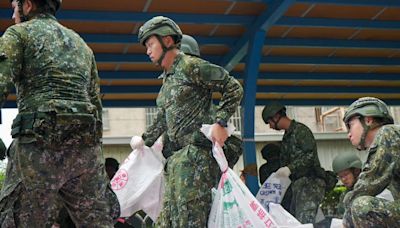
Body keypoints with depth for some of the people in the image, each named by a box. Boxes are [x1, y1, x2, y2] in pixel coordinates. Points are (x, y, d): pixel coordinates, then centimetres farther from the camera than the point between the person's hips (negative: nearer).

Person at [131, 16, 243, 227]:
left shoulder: (190, 66, -6)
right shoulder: (167, 79, 21)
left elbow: (234, 88, -9)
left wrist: (220, 122, -16)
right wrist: (145, 140, 30)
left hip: (196, 151, -9)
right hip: (177, 156, 10)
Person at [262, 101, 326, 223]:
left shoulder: (300, 130, -5)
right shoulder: (286, 138, 22)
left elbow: (311, 155, -16)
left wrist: (290, 168, -22)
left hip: (310, 182, -9)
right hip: (297, 184, 9)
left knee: (305, 221, -18)